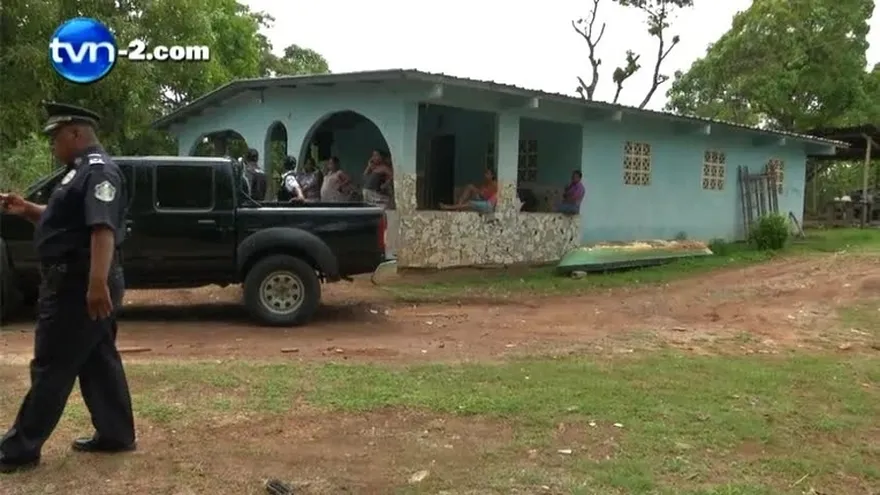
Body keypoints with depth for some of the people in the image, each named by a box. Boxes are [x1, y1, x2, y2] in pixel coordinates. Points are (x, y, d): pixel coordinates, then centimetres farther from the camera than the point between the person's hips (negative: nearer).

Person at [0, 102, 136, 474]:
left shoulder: (98, 170, -16)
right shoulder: (83, 170, 18)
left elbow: (103, 228, -28)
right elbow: (67, 219, 29)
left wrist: (97, 283, -36)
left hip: (78, 285, -11)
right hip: (79, 283, 11)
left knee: (51, 366, -3)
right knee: (98, 361, 13)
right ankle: (115, 435, 20)